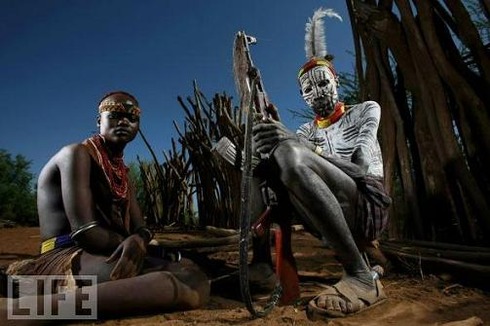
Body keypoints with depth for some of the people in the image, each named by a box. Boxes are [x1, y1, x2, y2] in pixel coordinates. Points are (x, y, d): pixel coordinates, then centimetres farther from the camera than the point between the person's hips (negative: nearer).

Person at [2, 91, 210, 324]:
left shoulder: (120, 173, 22)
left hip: (108, 257, 9)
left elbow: (140, 229, 9)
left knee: (193, 275, -15)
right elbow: (85, 230, -16)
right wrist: (134, 245, -5)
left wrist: (137, 242, -16)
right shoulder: (77, 154, -3)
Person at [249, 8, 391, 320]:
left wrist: (294, 143, -28)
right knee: (256, 163, -5)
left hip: (367, 208, -4)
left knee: (289, 154, -30)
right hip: (327, 218, 5)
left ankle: (362, 276, -27)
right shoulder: (305, 131, 22)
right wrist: (273, 135, -21)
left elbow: (363, 169, -11)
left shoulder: (366, 111, 11)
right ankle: (261, 262, -13)